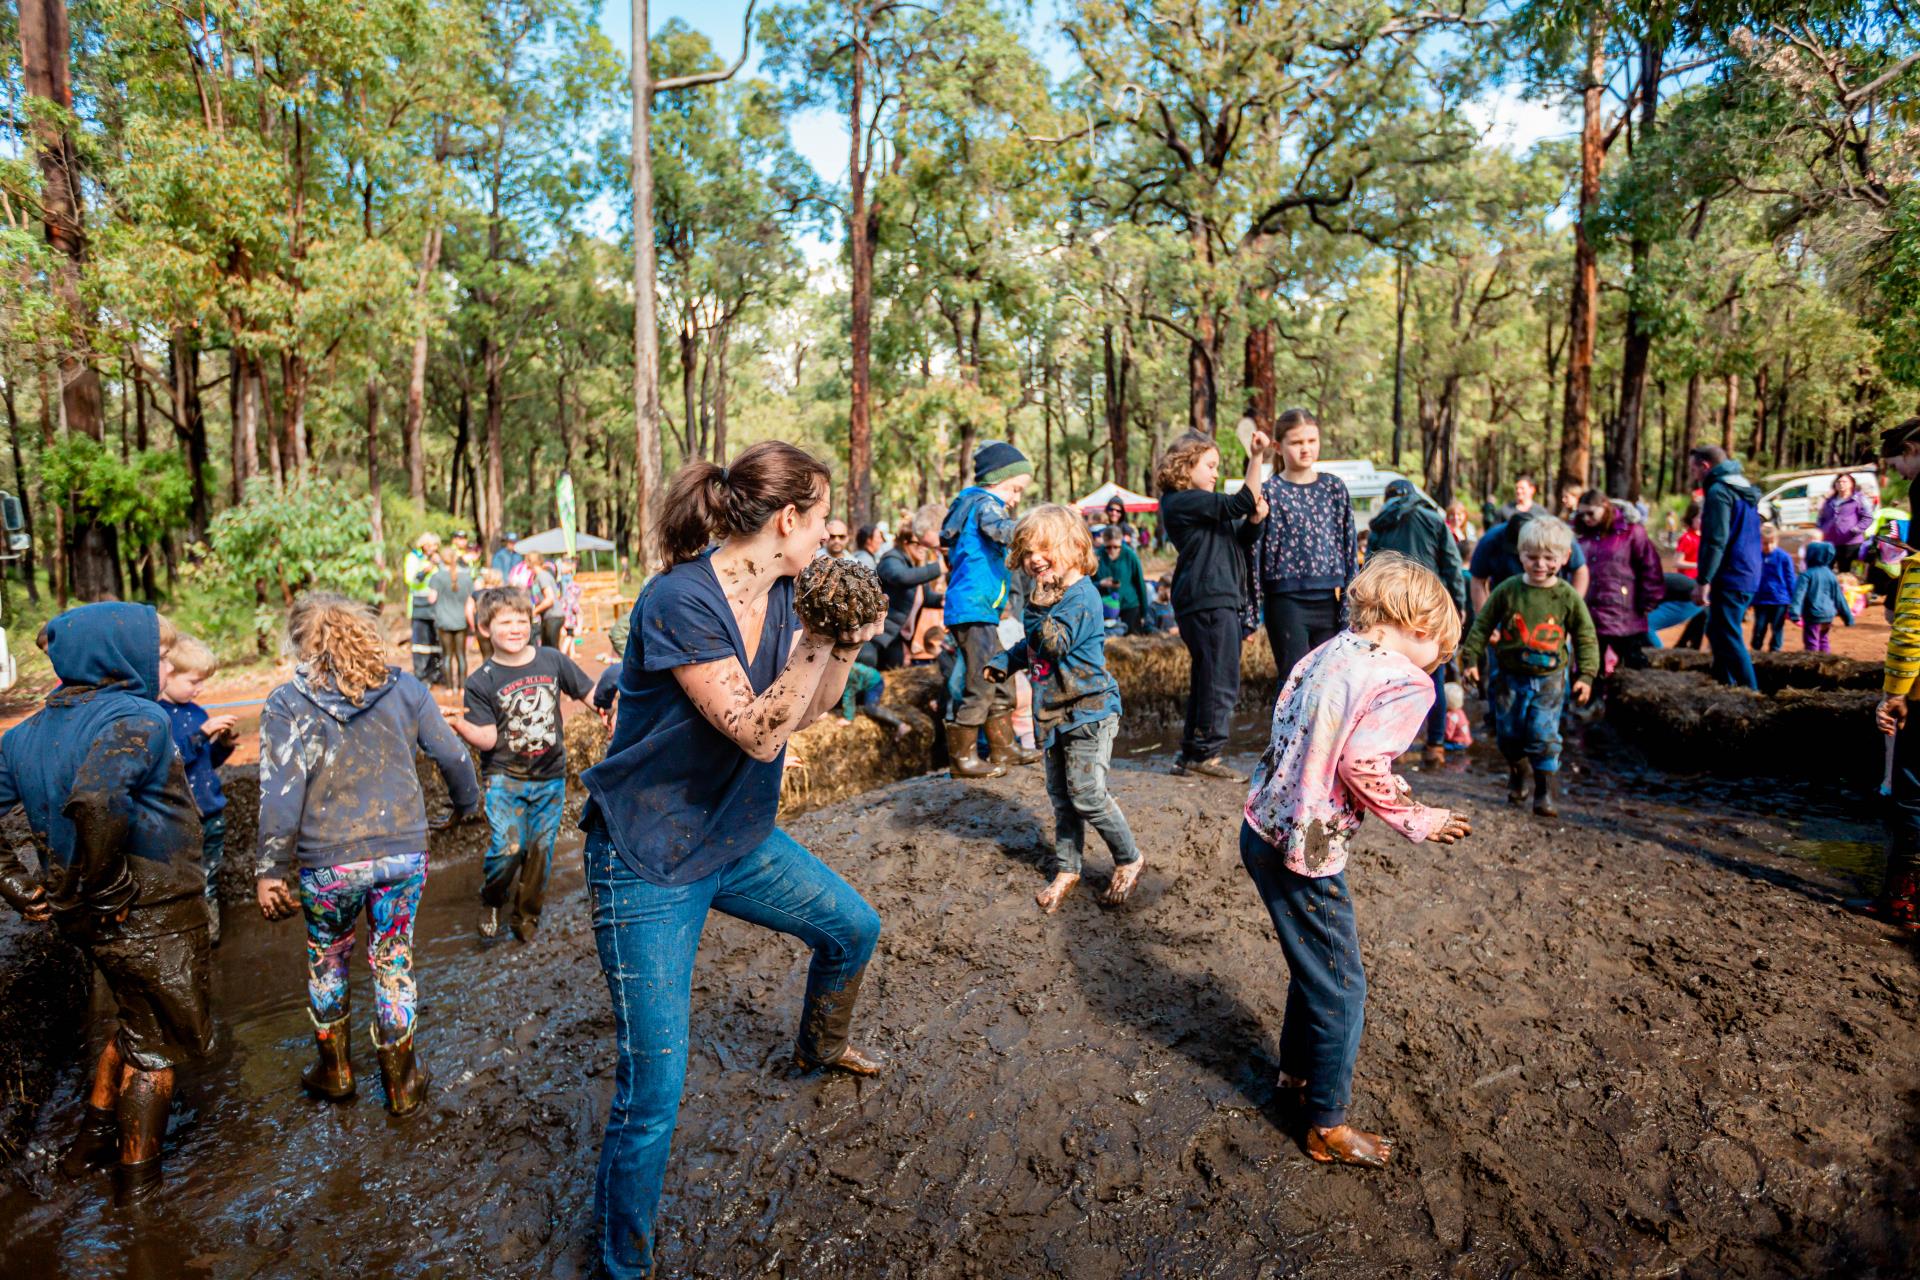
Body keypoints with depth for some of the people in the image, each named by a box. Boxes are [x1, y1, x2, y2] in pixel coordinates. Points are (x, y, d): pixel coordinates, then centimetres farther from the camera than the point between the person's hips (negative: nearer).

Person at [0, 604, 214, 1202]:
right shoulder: (138, 719, -23)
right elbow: (96, 804, -39)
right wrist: (84, 886, -23)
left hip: (90, 922, 7)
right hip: (151, 921, -7)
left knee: (135, 1023, 31)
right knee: (160, 1044, 15)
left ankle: (93, 1138, 40)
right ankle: (136, 1174, 28)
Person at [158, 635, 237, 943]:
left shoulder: (196, 711, 8)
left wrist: (223, 743, -2)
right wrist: (202, 733, -26)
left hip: (212, 810, 6)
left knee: (210, 880, 15)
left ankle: (210, 930, 27)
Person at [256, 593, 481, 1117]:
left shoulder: (287, 703, -6)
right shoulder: (404, 689, 0)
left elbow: (281, 794, -11)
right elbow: (454, 757, 5)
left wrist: (271, 870, -4)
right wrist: (466, 804, 23)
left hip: (329, 861, -1)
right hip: (403, 852, 2)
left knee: (327, 957, 23)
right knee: (394, 961, 15)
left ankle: (335, 1070, 38)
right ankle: (402, 1085, 26)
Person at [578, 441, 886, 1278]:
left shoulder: (777, 595, -2)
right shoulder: (680, 601, -27)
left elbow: (802, 715, 7)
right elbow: (758, 732, -28)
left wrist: (844, 648, -7)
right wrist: (816, 638, -28)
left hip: (737, 838, 8)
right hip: (649, 863, -8)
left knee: (854, 928, 22)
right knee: (652, 1093, -2)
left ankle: (820, 1047, 53)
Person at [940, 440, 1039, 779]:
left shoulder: (971, 503, 20)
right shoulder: (985, 503, -9)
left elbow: (946, 538, 28)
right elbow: (1002, 529, -30)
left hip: (980, 610, 11)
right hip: (973, 608, -11)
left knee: (998, 678, 17)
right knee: (981, 685, -7)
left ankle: (1004, 748, 26)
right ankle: (961, 757, 1)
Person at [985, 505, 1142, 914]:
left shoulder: (1080, 594, -17)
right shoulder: (1050, 592, 11)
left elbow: (1055, 643, -24)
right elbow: (1033, 645, 25)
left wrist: (1039, 605, -29)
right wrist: (1005, 662, 14)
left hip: (1089, 708, -9)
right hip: (1056, 710, 9)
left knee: (1086, 794, -9)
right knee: (1061, 795, 12)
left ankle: (1129, 859, 12)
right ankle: (1066, 870, 22)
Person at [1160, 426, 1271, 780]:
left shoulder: (1200, 502, 22)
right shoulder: (1181, 501, -10)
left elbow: (1241, 538, 19)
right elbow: (1240, 503, -20)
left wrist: (1255, 519, -1)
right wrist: (1256, 457, -20)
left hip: (1219, 600, 11)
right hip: (1207, 601, -11)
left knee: (1206, 680, 13)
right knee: (1222, 682, -8)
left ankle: (1191, 755, 19)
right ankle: (1205, 754, -2)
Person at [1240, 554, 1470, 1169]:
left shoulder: (1326, 653, 8)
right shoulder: (1406, 682, -13)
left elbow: (1284, 727, 8)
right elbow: (1364, 768, -23)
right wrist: (1420, 822, -6)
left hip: (1261, 829, 8)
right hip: (1305, 853, -8)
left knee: (1313, 966, 28)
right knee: (1341, 989, 11)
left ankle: (1296, 1071, 46)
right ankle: (1328, 1129, 26)